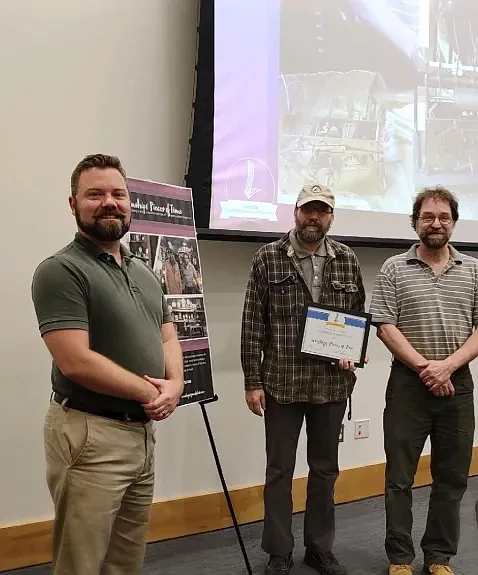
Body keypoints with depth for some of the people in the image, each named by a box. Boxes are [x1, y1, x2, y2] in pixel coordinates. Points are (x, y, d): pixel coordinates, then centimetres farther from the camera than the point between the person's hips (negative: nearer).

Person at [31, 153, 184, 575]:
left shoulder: (144, 272, 13)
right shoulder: (61, 270, -13)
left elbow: (167, 337, 15)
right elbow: (75, 361, -22)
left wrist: (174, 386, -6)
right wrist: (149, 391, -11)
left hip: (143, 431, 8)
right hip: (90, 434, -8)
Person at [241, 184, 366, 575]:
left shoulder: (348, 261, 4)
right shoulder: (268, 259, -3)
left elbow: (360, 316, 13)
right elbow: (253, 325, -4)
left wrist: (353, 353, -6)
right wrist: (252, 382, -7)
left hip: (332, 384, 3)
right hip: (282, 383, -2)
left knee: (325, 469, 14)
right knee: (279, 471, 8)